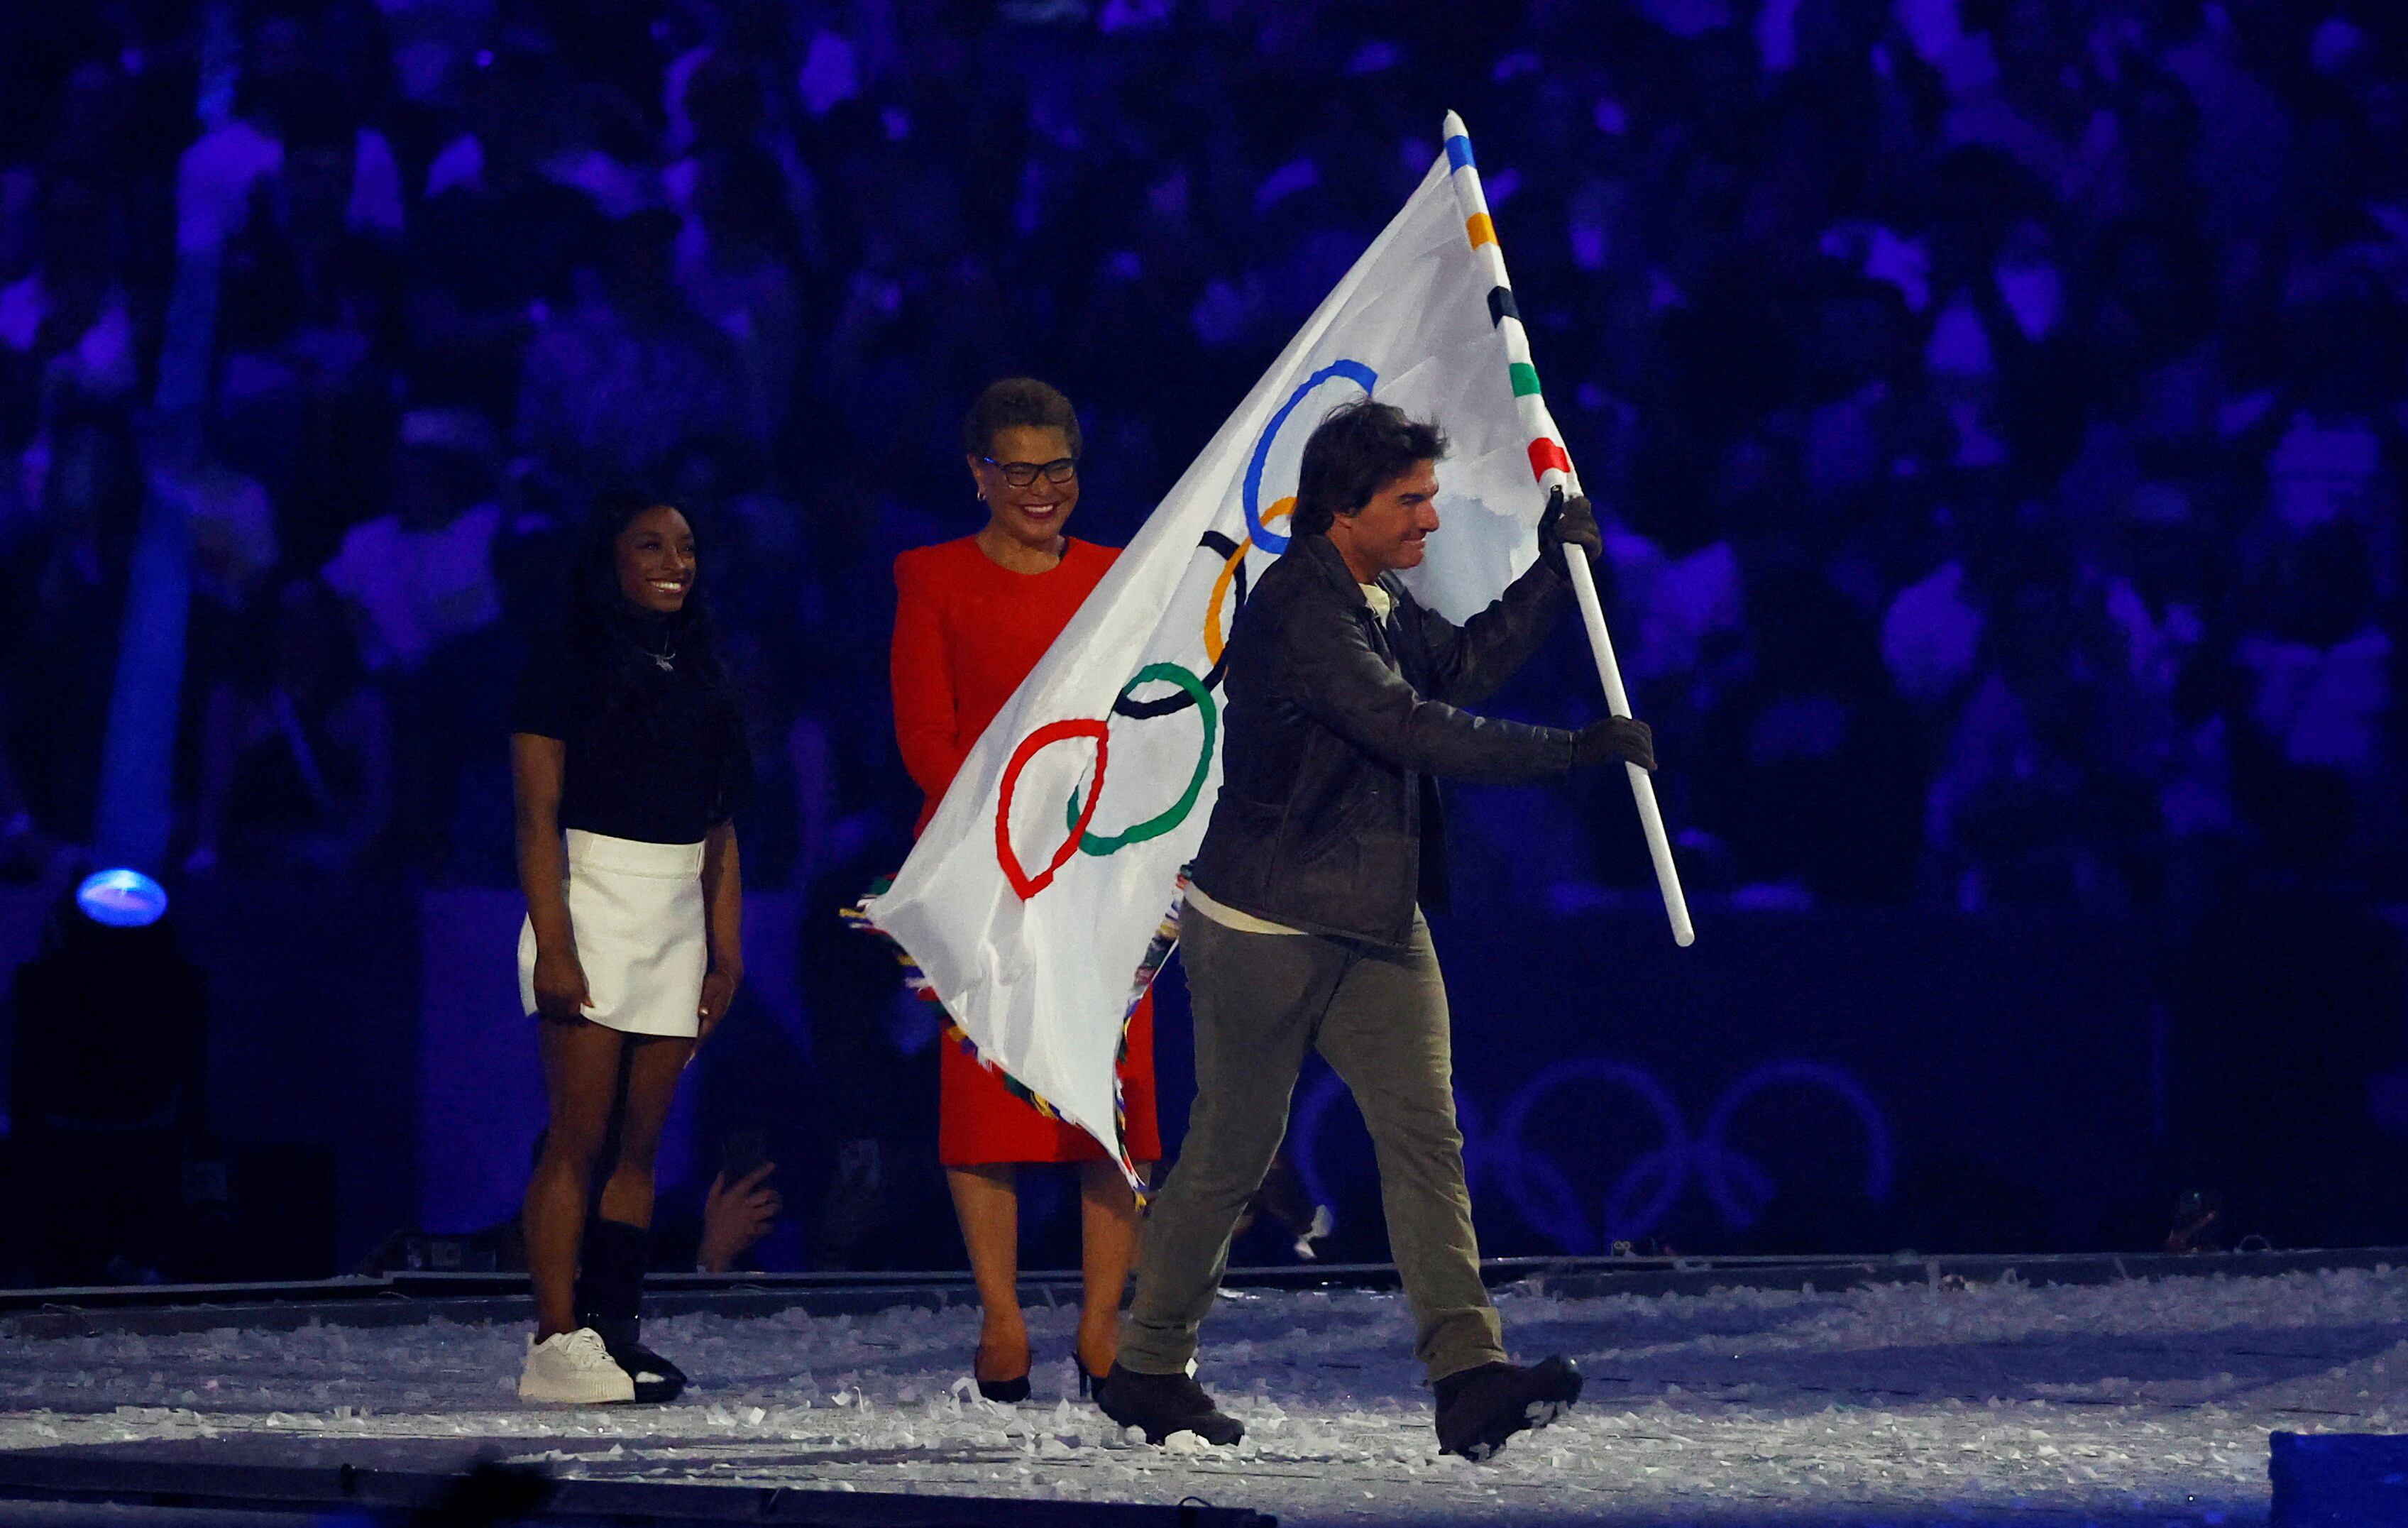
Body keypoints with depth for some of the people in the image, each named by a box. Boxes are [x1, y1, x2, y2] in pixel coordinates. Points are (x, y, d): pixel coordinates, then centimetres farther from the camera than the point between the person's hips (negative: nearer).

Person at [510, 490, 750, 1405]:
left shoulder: (700, 675, 16)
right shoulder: (568, 666, -3)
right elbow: (538, 814, -8)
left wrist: (727, 946, 11)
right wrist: (553, 945, -16)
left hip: (679, 918, 6)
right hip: (594, 906, -6)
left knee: (643, 1140, 3)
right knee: (579, 1138, -9)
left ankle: (617, 1328, 3)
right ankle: (558, 1343, -11)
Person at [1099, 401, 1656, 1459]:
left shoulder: (1378, 602, 9)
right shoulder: (1299, 610, -21)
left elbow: (1461, 665, 20)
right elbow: (1411, 726, -28)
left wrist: (1551, 571, 8)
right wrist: (1575, 749, -25)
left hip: (1374, 923, 8)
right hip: (1263, 929, -8)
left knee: (1423, 1131, -6)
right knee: (1233, 1153, 4)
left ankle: (1467, 1374, -16)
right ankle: (1148, 1371, 21)